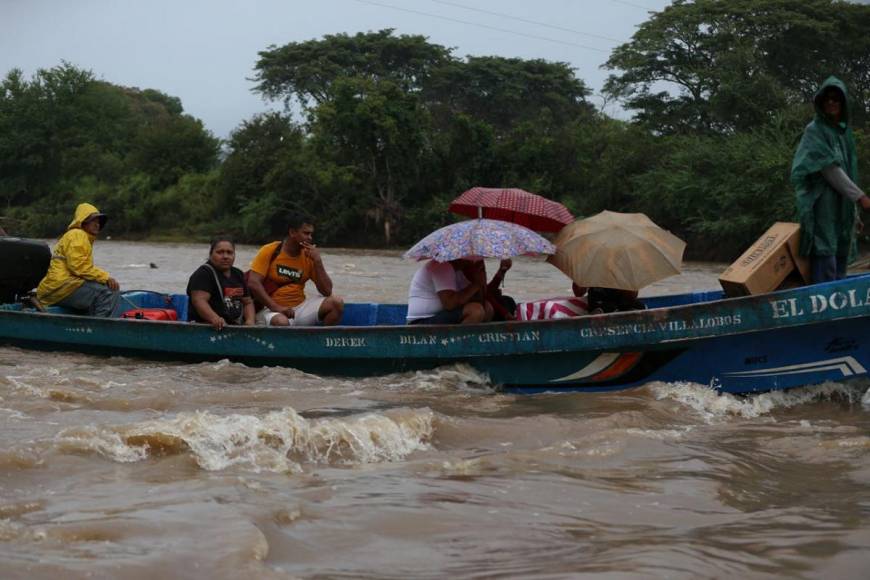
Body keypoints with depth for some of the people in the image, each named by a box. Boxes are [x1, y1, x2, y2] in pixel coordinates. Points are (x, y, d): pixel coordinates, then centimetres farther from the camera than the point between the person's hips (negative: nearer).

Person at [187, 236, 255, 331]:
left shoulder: (238, 274, 23)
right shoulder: (204, 274, -1)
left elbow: (247, 302, 26)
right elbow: (199, 300, -16)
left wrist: (250, 320, 4)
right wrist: (215, 319, -34)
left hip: (236, 326, 6)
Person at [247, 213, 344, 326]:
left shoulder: (308, 256, 6)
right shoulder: (270, 251, -5)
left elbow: (327, 291, 1)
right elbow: (253, 283, -14)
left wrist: (318, 261, -10)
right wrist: (276, 308, -22)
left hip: (300, 307, 5)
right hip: (271, 309, -5)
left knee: (337, 302, -14)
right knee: (281, 322, -40)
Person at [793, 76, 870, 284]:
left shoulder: (844, 131, 18)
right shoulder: (814, 130, -4)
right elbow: (829, 168, -12)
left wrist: (852, 210, 16)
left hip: (843, 204, 8)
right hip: (823, 203, -8)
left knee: (841, 257, 5)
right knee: (825, 255, -16)